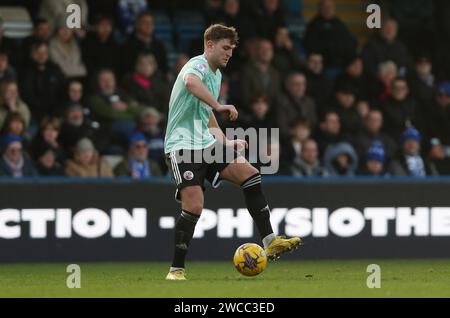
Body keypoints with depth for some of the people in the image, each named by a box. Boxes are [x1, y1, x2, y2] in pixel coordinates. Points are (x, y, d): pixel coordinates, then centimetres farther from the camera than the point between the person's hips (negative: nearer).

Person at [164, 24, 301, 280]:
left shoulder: (217, 74, 19)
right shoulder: (198, 64, -11)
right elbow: (191, 82, -39)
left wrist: (226, 142, 22)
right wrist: (219, 106, -46)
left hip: (206, 144, 9)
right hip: (183, 146, -9)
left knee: (250, 174, -8)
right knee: (194, 205, -18)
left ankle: (270, 242, -10)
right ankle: (177, 269, -6)